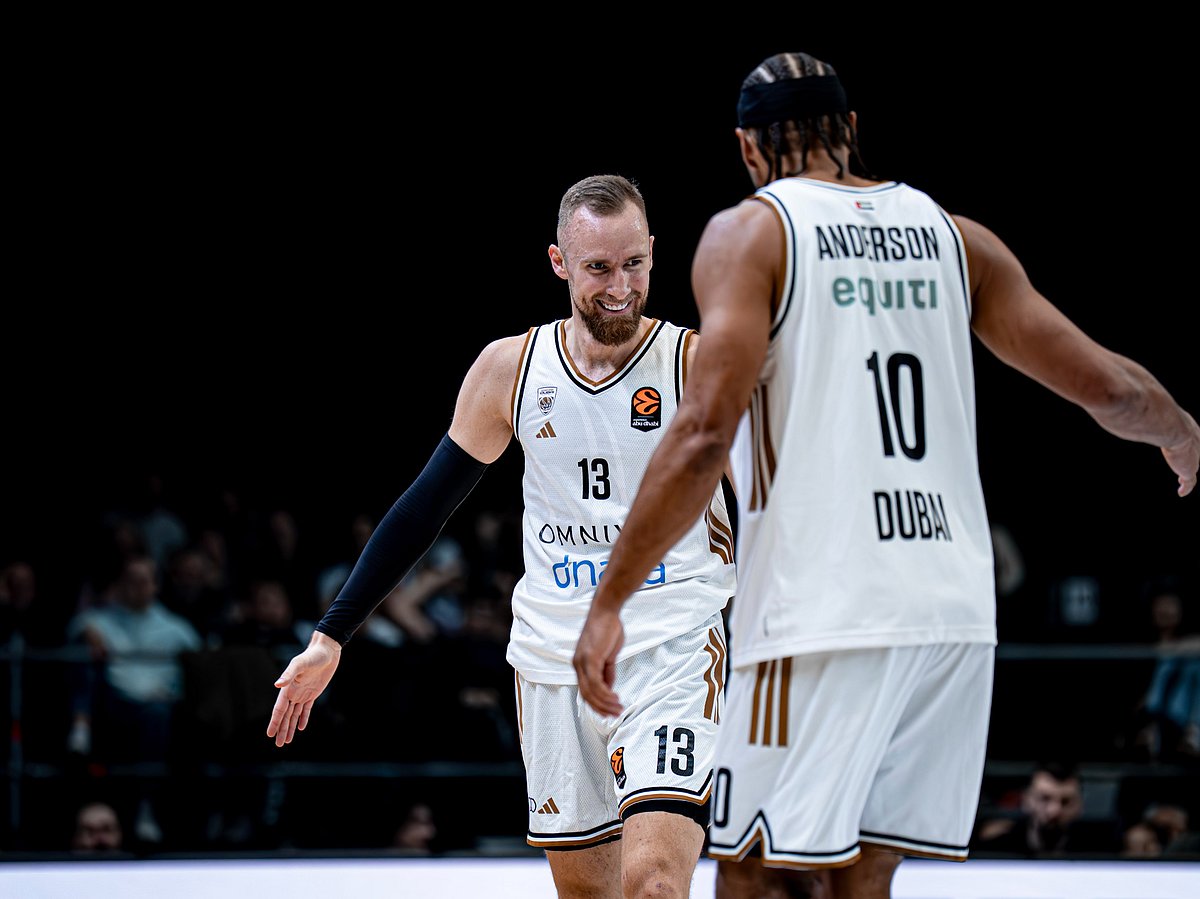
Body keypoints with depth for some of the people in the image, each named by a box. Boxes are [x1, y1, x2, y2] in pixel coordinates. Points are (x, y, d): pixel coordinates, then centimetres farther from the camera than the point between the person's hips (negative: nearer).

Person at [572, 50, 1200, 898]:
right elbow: (1107, 386, 15)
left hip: (820, 613, -5)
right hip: (954, 606, 5)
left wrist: (610, 602, -11)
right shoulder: (953, 237, 14)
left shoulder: (750, 232, 0)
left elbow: (706, 431, -13)